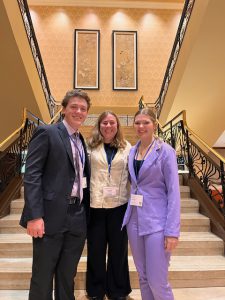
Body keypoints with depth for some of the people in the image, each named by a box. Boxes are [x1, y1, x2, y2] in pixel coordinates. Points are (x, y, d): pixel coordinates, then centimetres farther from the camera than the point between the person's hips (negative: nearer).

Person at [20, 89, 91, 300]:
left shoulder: (82, 141, 15)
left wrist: (85, 213, 12)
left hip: (78, 217, 6)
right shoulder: (46, 133, -5)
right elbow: (31, 175, -12)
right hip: (52, 216, -6)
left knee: (68, 275, 18)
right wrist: (34, 215, -19)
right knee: (42, 275, 9)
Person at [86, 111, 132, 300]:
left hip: (119, 205, 1)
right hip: (95, 204, 0)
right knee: (95, 250, 15)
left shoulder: (127, 147, 2)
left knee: (118, 249, 15)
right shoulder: (91, 146, -1)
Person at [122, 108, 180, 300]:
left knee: (157, 282, 2)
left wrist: (172, 230, -15)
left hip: (157, 222, -5)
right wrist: (129, 215, 7)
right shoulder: (132, 151, 8)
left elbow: (173, 192, -11)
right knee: (143, 278, 17)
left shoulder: (165, 151, -8)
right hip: (134, 220, 6)